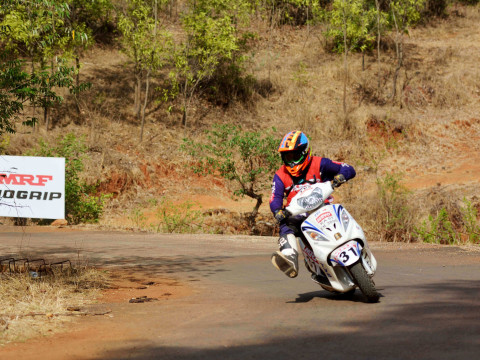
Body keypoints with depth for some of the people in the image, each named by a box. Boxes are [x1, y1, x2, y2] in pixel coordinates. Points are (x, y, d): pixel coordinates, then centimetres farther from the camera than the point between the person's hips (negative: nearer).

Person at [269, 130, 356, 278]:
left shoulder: (319, 164, 1)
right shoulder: (280, 176, 8)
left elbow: (349, 169, -1)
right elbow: (275, 198, -4)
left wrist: (340, 176, -25)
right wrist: (278, 211, -28)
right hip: (296, 214, 1)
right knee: (285, 226, -30)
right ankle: (289, 259, -51)